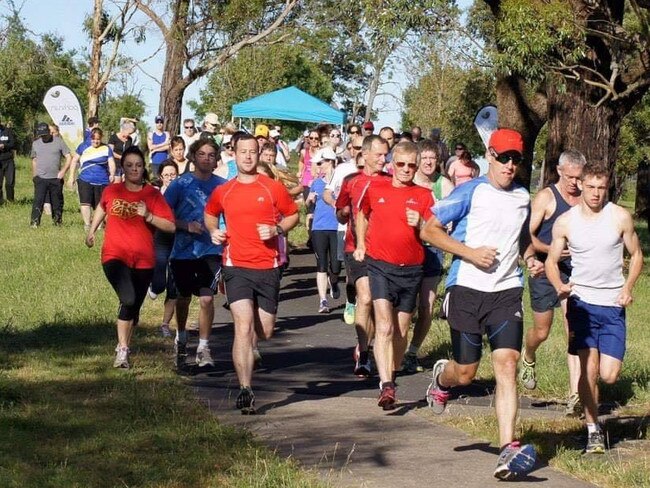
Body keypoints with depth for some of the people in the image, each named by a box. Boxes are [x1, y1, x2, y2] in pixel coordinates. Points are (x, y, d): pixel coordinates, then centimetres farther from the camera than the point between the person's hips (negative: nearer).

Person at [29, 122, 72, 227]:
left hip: (56, 178, 0)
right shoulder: (35, 143, 9)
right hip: (40, 178, 0)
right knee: (38, 201, -11)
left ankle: (57, 222, 18)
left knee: (57, 202, 7)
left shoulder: (58, 142, 1)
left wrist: (63, 171, -11)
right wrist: (34, 175, 14)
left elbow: (69, 157, 1)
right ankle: (34, 222, -13)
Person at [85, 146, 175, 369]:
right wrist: (92, 231, 29)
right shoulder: (111, 191, 2)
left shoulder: (153, 195, -3)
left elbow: (171, 226, -9)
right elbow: (101, 208, 26)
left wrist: (149, 216, -22)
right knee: (128, 299, -23)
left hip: (143, 260, 1)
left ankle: (123, 348, 31)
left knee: (134, 306, 11)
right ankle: (122, 348, -14)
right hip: (115, 255, -1)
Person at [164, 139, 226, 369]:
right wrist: (186, 226, -18)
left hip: (211, 250, 0)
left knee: (207, 298, -14)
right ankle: (181, 339, 40)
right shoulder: (180, 184, -4)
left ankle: (203, 347, -2)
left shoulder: (222, 186, 1)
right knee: (184, 297, 16)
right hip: (183, 250, 0)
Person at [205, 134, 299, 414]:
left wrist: (276, 229, -7)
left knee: (264, 332, 8)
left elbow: (293, 215, 11)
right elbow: (210, 214, 26)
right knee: (243, 326, -17)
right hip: (237, 267, -1)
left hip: (268, 268, 1)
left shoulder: (273, 188, 2)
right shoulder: (222, 192, 7)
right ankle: (245, 390, -18)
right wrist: (213, 231, 6)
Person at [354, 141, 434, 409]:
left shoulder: (423, 196, 3)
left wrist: (420, 224, -18)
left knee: (401, 330, 10)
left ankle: (390, 376, 26)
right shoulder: (375, 190, 4)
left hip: (411, 269, 2)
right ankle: (386, 386, -24)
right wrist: (360, 244, 15)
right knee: (384, 326, -16)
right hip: (380, 266, -2)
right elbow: (362, 215, 24)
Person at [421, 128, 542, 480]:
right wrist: (470, 252, -14)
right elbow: (429, 230, -5)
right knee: (466, 374, 4)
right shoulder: (470, 193, -4)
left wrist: (531, 259, 10)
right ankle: (441, 377, 43)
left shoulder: (523, 197, 12)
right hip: (466, 289, -3)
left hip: (506, 292, 3)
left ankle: (508, 450, -18)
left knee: (506, 364, -13)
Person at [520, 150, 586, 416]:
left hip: (575, 273, 3)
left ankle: (575, 395, -14)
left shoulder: (585, 199, 8)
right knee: (541, 332, 10)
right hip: (546, 271, -3)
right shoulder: (546, 197, -6)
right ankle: (528, 359, 46)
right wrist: (550, 249, -25)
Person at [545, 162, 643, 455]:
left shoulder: (620, 217, -1)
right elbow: (551, 261, 8)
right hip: (581, 302, 0)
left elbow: (636, 255, 8)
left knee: (609, 375, -6)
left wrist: (628, 288, -8)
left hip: (613, 305, 0)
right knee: (589, 369, -6)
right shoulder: (565, 222, 0)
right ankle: (593, 430, 7)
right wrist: (560, 286, -13)